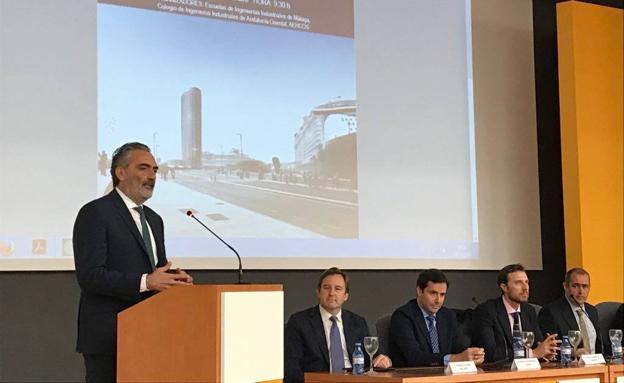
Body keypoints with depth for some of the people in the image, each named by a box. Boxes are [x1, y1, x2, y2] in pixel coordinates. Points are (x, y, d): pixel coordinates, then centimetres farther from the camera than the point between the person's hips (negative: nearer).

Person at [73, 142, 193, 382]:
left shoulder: (154, 219, 18)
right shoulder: (95, 213, -7)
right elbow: (89, 275, -16)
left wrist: (173, 279, -2)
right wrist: (145, 282, -24)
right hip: (108, 337, -7)